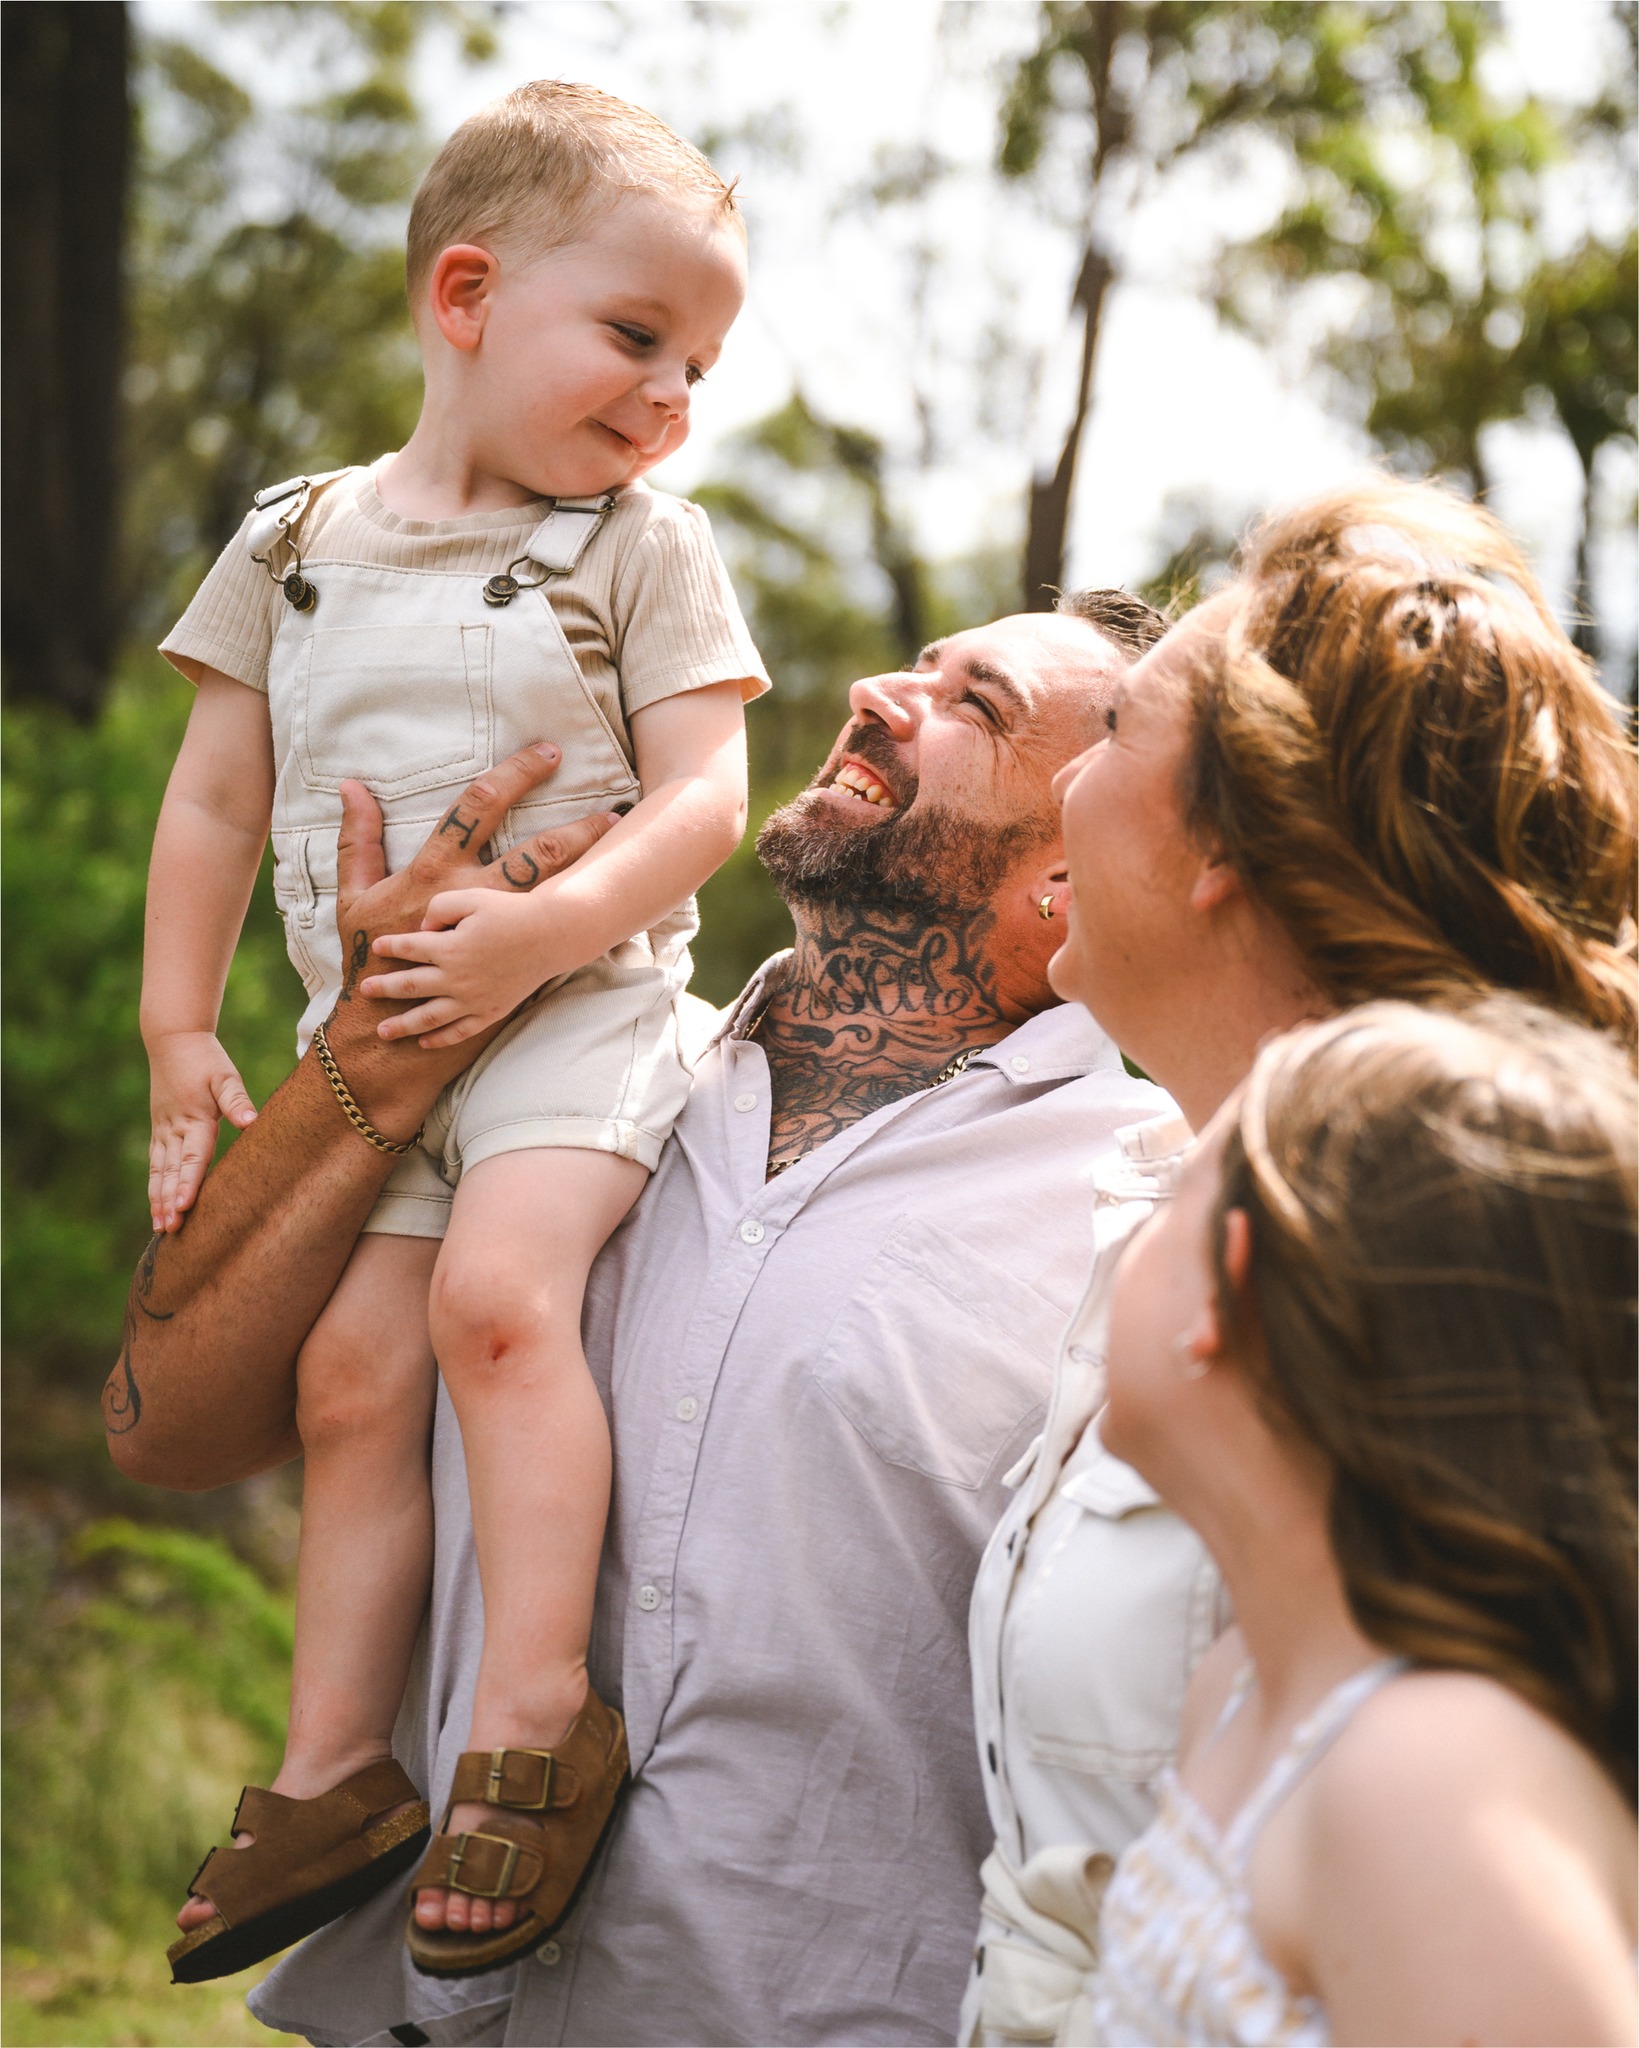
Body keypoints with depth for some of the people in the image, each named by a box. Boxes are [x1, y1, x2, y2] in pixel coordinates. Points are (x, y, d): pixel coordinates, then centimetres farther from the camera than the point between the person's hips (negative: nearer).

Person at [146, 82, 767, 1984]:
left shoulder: (642, 545, 0)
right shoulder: (298, 539, 8)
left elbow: (700, 794, -8)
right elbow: (215, 798, 11)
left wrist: (544, 925, -23)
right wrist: (179, 1035, 7)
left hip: (576, 1002, -4)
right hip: (363, 1031, 4)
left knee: (496, 1289, -26)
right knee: (349, 1367, -1)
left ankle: (538, 1721, -21)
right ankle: (336, 1770, 6)